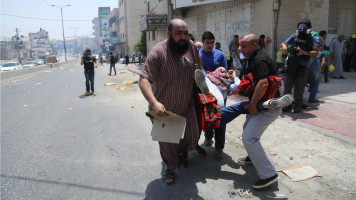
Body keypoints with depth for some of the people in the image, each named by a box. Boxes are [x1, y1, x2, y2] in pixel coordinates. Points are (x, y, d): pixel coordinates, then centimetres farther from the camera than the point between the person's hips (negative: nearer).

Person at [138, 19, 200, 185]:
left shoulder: (191, 47, -7)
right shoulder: (158, 52, -24)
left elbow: (198, 64, 16)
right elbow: (143, 80, -30)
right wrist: (154, 103, -43)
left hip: (187, 106, 5)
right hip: (164, 108, -4)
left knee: (192, 136, 13)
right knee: (167, 142, 9)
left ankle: (182, 153, 48)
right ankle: (170, 168, 37)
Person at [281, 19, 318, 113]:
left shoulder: (312, 38, 5)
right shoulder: (294, 36, 14)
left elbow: (316, 52, -5)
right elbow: (284, 43, 12)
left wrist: (304, 52, -22)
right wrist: (284, 46, -12)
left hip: (302, 67, -2)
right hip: (291, 66, 3)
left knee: (299, 89, 2)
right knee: (287, 87, 3)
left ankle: (297, 107, 14)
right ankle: (287, 106, 13)